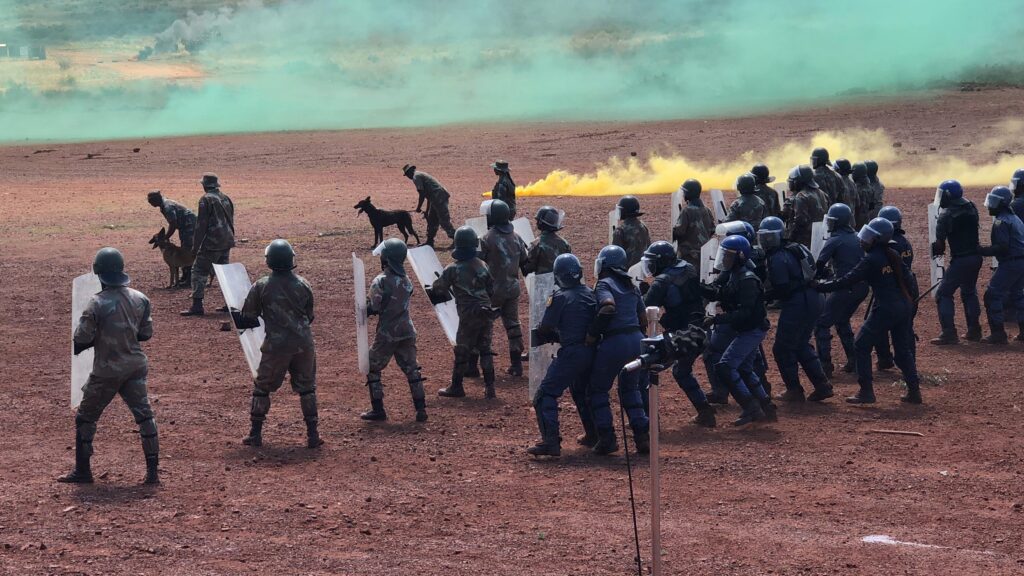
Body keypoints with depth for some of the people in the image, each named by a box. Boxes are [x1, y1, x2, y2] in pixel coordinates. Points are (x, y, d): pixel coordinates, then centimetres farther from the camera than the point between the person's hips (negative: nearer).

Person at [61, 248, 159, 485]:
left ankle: (82, 471, 19)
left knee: (85, 418, 13)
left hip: (107, 371, -4)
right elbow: (146, 333, 7)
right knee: (145, 416, 8)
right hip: (135, 367, 4)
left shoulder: (97, 303, -17)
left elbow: (81, 340, -13)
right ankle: (153, 471, 3)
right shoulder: (140, 299, -3)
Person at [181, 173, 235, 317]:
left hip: (212, 243, -8)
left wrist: (195, 245, -9)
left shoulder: (206, 200, -10)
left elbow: (201, 224, -13)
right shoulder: (226, 198, 13)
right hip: (226, 242, 8)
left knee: (199, 272, -4)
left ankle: (197, 306, -10)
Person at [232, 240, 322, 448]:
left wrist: (235, 316, 20)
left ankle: (255, 434, 16)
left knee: (262, 388, 13)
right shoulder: (303, 285, 0)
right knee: (307, 388, 14)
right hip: (303, 343, 2)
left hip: (276, 345, -2)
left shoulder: (261, 286, -7)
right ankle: (313, 435, 12)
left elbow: (247, 318, -1)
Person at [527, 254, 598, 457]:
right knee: (582, 392, 30)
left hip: (570, 353, -7)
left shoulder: (560, 297, -12)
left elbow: (545, 328, -10)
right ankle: (592, 435, 33)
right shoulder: (590, 294, 6)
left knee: (545, 395, -5)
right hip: (591, 352, 7)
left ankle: (550, 441, -17)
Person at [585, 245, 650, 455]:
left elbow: (609, 306, -24)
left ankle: (607, 438, 1)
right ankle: (642, 436, 11)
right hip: (637, 340, 7)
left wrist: (592, 333, -18)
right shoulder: (632, 286, 17)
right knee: (630, 388, 22)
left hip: (614, 343, -7)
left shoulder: (604, 284, -5)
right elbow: (643, 319, 19)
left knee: (597, 389, 9)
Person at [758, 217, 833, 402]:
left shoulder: (778, 258, -13)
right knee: (801, 345, 21)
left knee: (783, 349, 4)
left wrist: (763, 296, -6)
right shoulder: (796, 249, 16)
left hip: (796, 304, -9)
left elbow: (782, 289, -20)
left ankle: (794, 390, 7)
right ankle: (822, 385, 14)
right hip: (813, 301, 9)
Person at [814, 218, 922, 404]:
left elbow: (848, 281, -14)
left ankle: (866, 391, -2)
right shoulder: (893, 255, 10)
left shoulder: (871, 260, -12)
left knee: (862, 345, 2)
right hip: (905, 306, 8)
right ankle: (914, 390, 13)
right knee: (903, 349, 17)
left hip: (886, 309, -8)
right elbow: (906, 279, 14)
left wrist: (820, 287, -10)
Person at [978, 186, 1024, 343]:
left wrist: (983, 251, -17)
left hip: (1010, 263, -10)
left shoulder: (1001, 221, -13)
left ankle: (998, 333, -8)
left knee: (993, 295, -6)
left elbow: (1002, 247, -22)